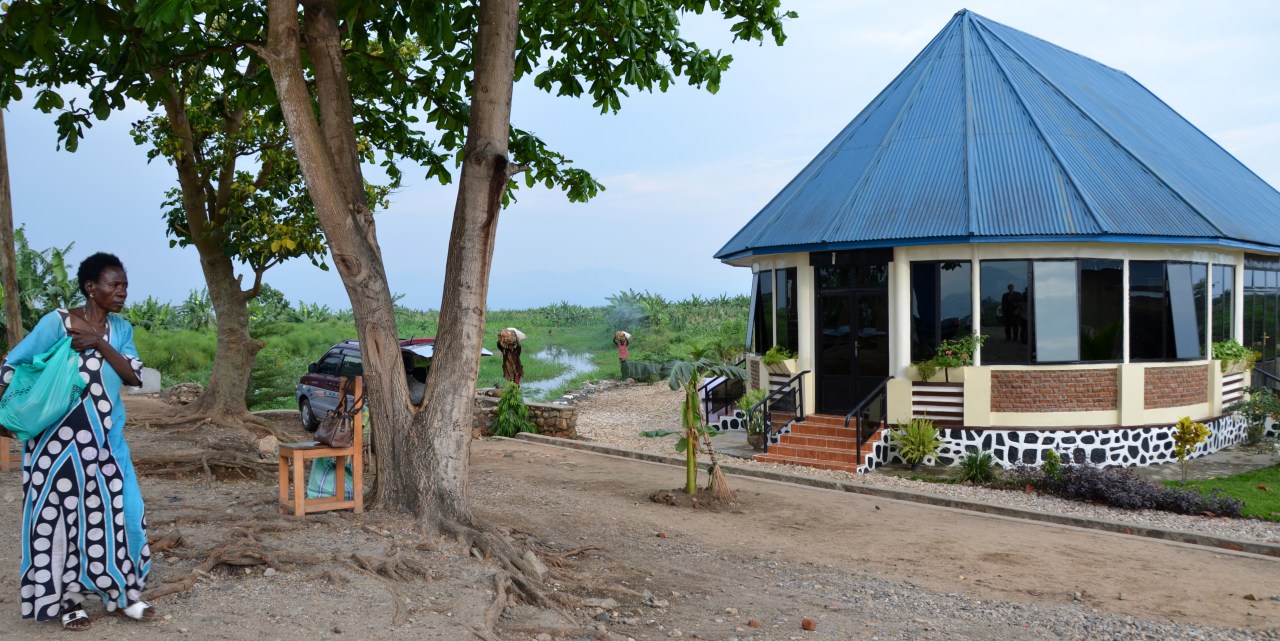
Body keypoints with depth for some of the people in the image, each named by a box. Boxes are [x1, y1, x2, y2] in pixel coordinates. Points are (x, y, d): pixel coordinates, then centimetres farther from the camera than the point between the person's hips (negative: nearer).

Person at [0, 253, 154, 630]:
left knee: (115, 510, 6)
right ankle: (68, 600, 15)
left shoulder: (121, 329, 6)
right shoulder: (57, 322, -9)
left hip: (105, 439, 4)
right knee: (62, 513, 3)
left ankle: (124, 593, 18)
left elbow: (134, 377, -4)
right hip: (59, 437, -4)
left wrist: (100, 344, -15)